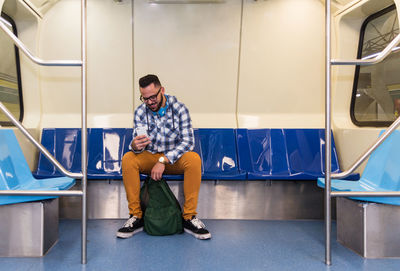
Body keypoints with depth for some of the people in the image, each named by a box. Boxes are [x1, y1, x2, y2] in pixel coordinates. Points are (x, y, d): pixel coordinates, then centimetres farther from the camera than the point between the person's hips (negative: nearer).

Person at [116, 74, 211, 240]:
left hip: (175, 158, -1)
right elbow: (139, 146, -12)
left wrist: (163, 160, -27)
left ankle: (189, 217, -23)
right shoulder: (140, 112, -7)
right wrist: (135, 145, -39)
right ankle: (136, 217, -19)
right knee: (128, 159, -27)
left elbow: (188, 141, -19)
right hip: (150, 157, 2)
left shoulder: (178, 108, -13)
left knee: (194, 159, -33)